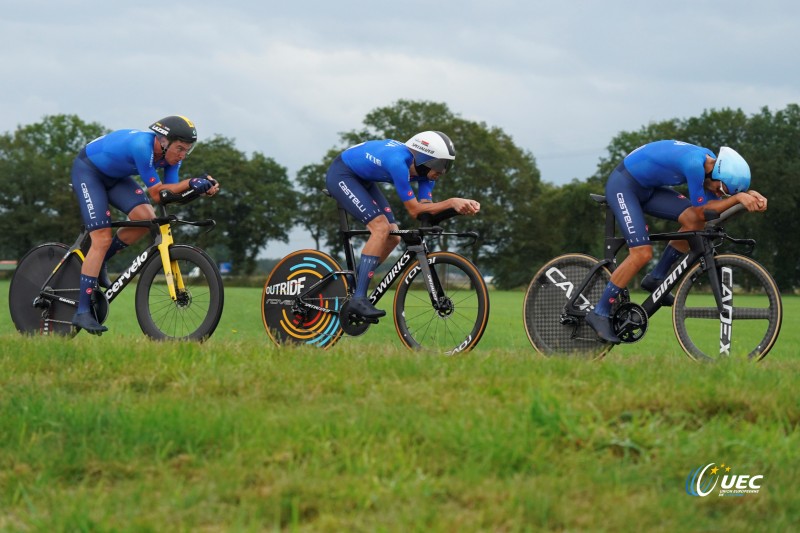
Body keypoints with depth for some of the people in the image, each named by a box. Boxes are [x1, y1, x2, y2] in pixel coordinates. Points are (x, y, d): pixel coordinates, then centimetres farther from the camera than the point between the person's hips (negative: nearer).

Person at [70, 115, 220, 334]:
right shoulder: (142, 146, -36)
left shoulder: (171, 154, -13)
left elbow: (170, 192, -17)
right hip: (87, 170, -7)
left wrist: (203, 188, -31)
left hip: (115, 176, 7)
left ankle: (99, 262, 5)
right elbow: (156, 193, -33)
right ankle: (82, 312, -15)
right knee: (102, 239, -18)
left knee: (147, 218, -17)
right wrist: (190, 183, -41)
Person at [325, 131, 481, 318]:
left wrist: (462, 205, -30)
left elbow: (425, 207, -16)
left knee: (393, 237, 2)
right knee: (381, 227, -24)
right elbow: (414, 210, -32)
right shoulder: (398, 162, -36)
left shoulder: (424, 169, -11)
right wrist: (451, 202, -38)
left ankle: (353, 283, 14)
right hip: (341, 175, -9)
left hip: (362, 179, 9)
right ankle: (358, 299, -24)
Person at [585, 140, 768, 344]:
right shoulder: (694, 163, -31)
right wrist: (738, 197, -27)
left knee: (694, 219, -7)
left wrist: (750, 196, -13)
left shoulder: (711, 160, -3)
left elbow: (716, 206, 1)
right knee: (642, 254, -19)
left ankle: (656, 278, 7)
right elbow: (703, 210, -23)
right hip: (623, 186, -9)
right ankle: (600, 314, -8)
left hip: (647, 187, 9)